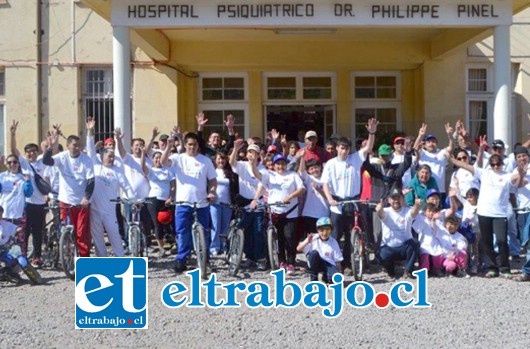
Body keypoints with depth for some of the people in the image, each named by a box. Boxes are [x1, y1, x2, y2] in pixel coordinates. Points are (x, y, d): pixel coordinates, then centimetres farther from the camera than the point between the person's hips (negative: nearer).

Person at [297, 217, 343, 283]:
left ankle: (326, 278, 12)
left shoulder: (333, 242, -8)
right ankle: (313, 278, -13)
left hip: (329, 264, 0)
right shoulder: (313, 238, -11)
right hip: (316, 263, 0)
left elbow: (338, 260, -3)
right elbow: (299, 249, -19)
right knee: (314, 253, -33)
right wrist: (307, 241, -37)